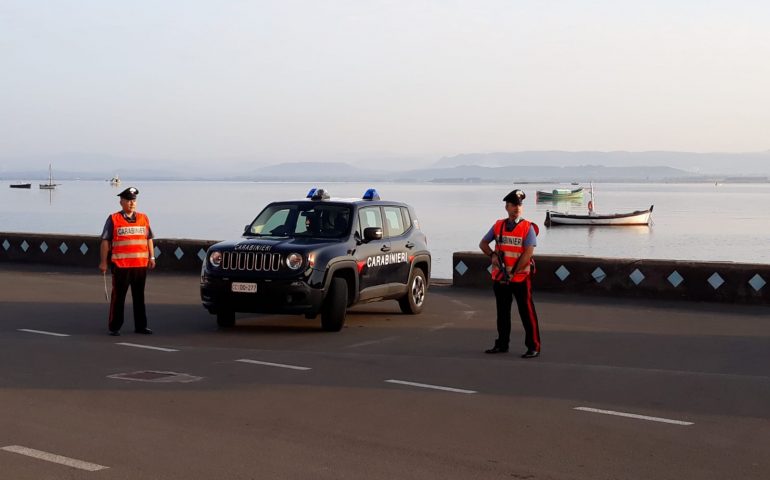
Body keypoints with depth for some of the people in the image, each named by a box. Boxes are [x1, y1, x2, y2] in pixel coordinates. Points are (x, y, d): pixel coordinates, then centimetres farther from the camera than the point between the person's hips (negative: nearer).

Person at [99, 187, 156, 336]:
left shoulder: (144, 219, 12)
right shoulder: (113, 219, -1)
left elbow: (149, 239, 18)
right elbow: (105, 242, -1)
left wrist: (151, 257, 10)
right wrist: (103, 262, -5)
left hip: (141, 265, 4)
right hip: (120, 266, -4)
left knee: (139, 297, 11)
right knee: (118, 297, 0)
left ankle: (140, 326, 18)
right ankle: (114, 327, 7)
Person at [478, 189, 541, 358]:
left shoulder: (528, 228, -7)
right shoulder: (498, 226, 7)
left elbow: (528, 253, -14)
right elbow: (483, 243, 15)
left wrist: (513, 273, -17)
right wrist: (492, 255, -5)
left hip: (521, 277, -5)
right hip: (500, 277, 5)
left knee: (527, 312, -4)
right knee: (502, 312, 14)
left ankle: (533, 347, 0)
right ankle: (502, 344, 25)